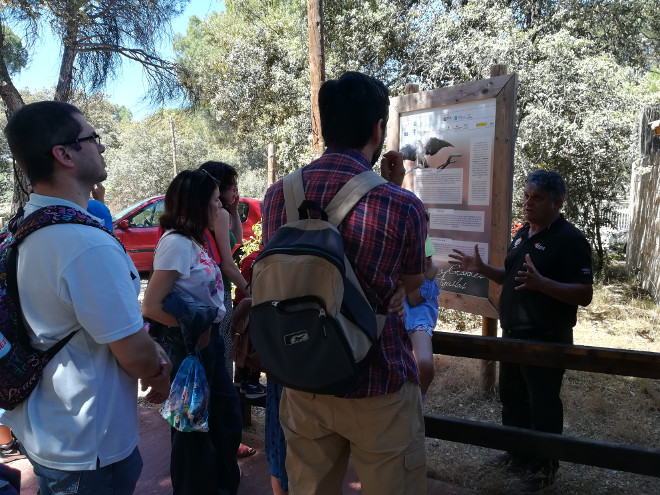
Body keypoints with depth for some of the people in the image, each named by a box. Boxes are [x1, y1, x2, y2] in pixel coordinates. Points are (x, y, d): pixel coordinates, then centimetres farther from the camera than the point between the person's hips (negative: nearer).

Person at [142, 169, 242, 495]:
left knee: (227, 414, 22)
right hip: (190, 345, -9)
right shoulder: (176, 243, -20)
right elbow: (151, 307, -24)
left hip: (209, 340, 9)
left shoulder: (193, 240, 6)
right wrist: (193, 330, -17)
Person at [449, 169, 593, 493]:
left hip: (546, 340, -8)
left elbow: (584, 295, -22)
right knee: (511, 396, 19)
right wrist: (482, 269, 3)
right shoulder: (523, 234, 9)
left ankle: (545, 467, 26)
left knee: (543, 404, 7)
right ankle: (518, 453, 38)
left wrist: (541, 282, -36)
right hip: (513, 334, 9)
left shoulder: (570, 239, -17)